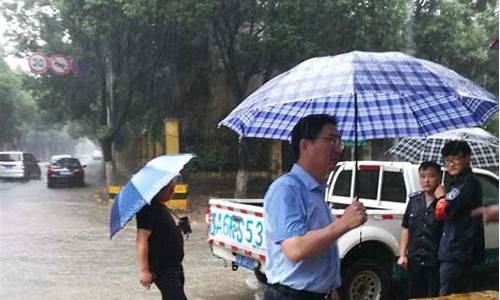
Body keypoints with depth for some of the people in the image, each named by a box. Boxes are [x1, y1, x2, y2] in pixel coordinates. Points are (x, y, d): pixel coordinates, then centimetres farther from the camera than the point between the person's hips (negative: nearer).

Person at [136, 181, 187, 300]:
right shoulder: (149, 209, -19)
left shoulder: (161, 207, 13)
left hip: (173, 265, 10)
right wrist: (144, 270, -27)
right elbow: (141, 240, -25)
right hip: (162, 268, -10)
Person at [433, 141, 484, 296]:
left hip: (457, 252, -11)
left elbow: (445, 211, -20)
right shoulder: (458, 183, 18)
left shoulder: (469, 182, -14)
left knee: (447, 296, -9)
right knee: (459, 295, 17)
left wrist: (441, 197, -3)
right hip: (455, 250, 11)